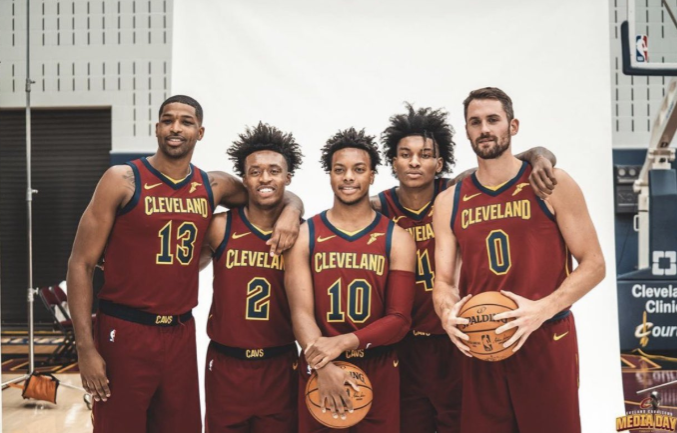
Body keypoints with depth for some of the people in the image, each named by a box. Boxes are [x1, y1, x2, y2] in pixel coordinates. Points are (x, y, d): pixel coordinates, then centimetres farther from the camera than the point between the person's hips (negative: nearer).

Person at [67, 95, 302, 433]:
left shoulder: (214, 187, 5)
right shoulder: (123, 180, -6)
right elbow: (81, 264, -7)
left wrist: (290, 212, -6)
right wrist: (85, 347, -13)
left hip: (181, 333, 4)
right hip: (125, 331, -4)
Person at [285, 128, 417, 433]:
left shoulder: (397, 239, 0)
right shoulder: (304, 236, 0)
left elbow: (399, 320, -6)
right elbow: (301, 312, -10)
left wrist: (344, 342, -20)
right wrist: (323, 366, -26)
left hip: (379, 371, 0)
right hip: (317, 370, 0)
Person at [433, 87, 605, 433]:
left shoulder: (552, 184, -2)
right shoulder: (449, 202, 6)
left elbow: (593, 264, -5)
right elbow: (444, 280, 6)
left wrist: (542, 309, -19)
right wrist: (447, 313, -17)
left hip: (546, 341, -2)